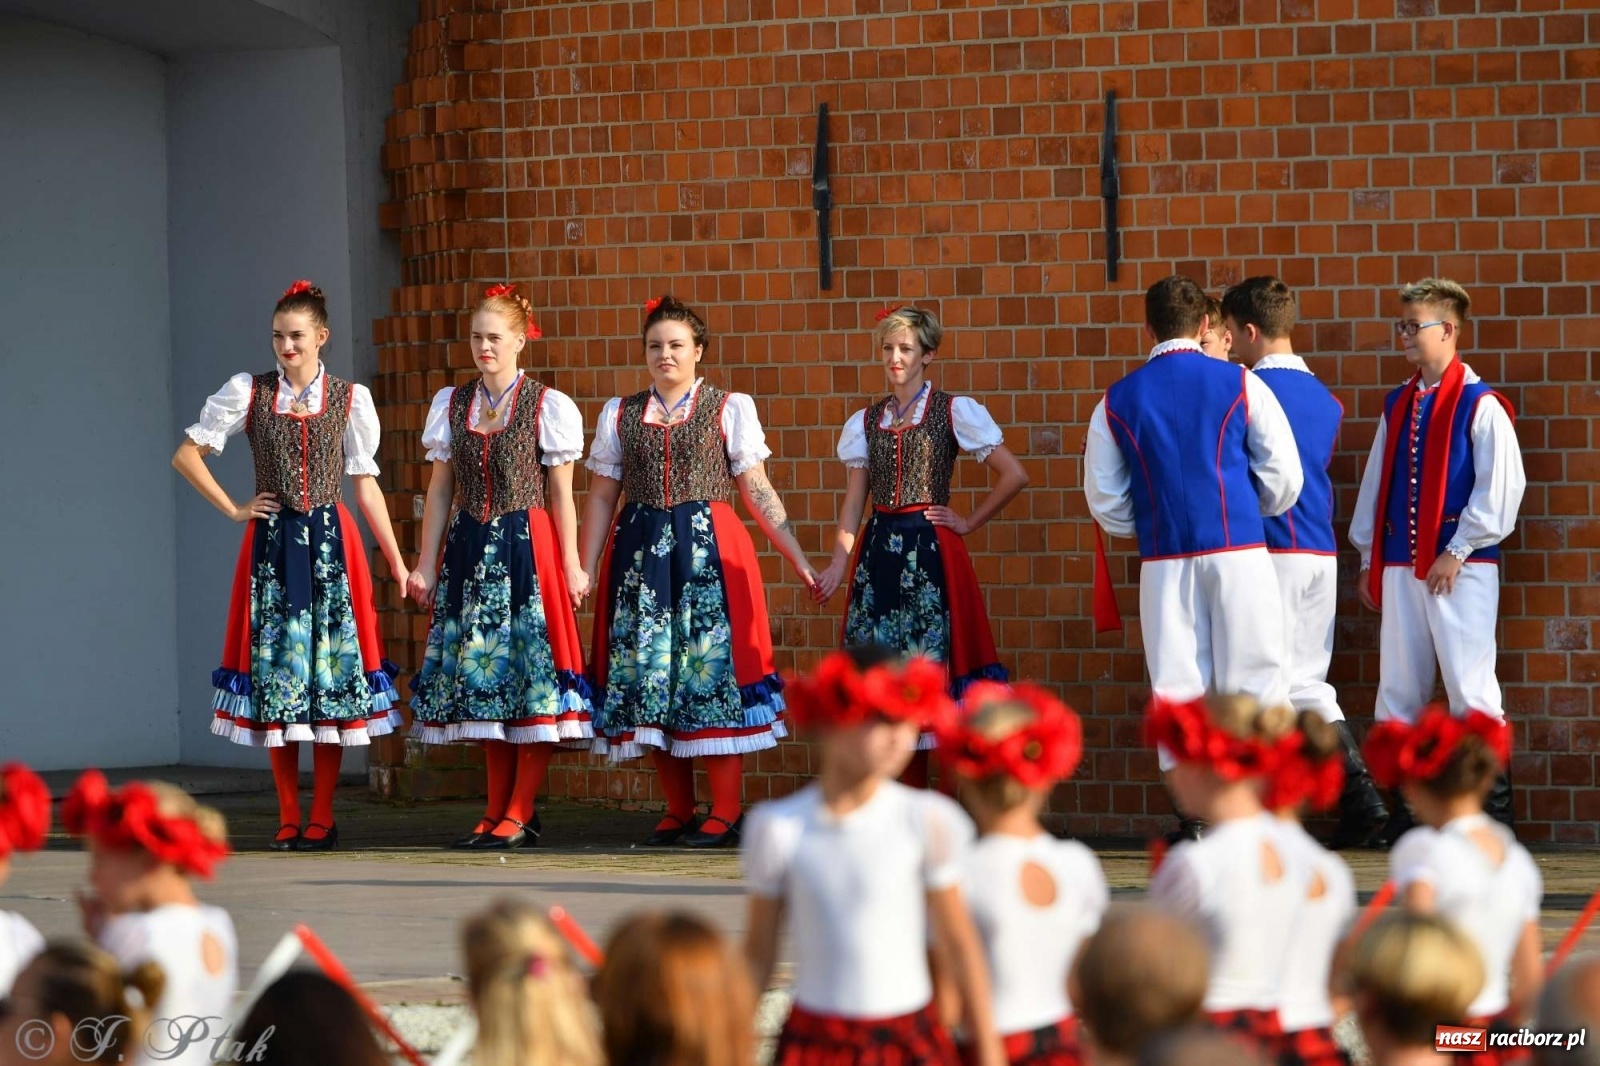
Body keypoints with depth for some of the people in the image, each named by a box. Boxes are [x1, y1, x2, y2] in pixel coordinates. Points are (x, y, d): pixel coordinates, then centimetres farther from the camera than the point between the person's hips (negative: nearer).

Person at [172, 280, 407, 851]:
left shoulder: (350, 399, 5)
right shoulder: (249, 392, 3)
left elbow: (365, 483, 6)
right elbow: (187, 454, 6)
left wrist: (398, 562, 2)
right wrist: (233, 509, 0)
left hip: (330, 543, 0)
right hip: (271, 544, 0)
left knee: (331, 666, -1)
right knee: (276, 668, -1)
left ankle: (321, 818, 4)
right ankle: (288, 819, 5)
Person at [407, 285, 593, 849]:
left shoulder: (546, 406, -1)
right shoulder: (451, 405, 10)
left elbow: (560, 495, -1)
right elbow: (441, 490, 12)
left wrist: (572, 565, -5)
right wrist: (425, 563, 8)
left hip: (528, 547, -4)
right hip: (469, 549, 4)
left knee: (531, 674, -5)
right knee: (480, 672, 5)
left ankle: (519, 813, -2)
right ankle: (497, 811, 10)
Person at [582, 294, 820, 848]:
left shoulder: (730, 408, 6)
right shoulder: (620, 413, 12)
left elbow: (757, 491, 4)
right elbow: (601, 497, 12)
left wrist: (800, 561, -2)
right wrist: (584, 572, 5)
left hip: (710, 552, -3)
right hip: (640, 554, 3)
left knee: (713, 664, -8)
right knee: (647, 670, 1)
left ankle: (725, 813, -4)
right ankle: (677, 812, 10)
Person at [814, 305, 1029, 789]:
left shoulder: (953, 412, 0)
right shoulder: (867, 422, 13)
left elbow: (1014, 476, -3)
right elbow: (854, 501, 10)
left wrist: (967, 522, -2)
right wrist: (838, 563, -1)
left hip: (931, 550, -4)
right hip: (879, 550, 4)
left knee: (936, 660, -7)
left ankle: (948, 801, -4)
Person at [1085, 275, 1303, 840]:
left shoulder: (1116, 403, 5)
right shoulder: (1241, 385, 1)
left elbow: (1105, 502, 9)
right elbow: (1284, 476, 3)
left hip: (1164, 560, 1)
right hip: (1239, 550, -1)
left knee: (1177, 687, 4)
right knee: (1252, 681, 2)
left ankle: (1193, 815, 1)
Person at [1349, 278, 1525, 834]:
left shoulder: (1481, 405, -6)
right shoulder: (1398, 405, 14)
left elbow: (1501, 486, -11)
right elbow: (1376, 482, 18)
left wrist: (1458, 550, -12)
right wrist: (1368, 558, 15)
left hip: (1460, 568, -7)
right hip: (1400, 566, 7)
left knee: (1470, 686, -7)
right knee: (1398, 689, 8)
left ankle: (1491, 809, 0)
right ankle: (1400, 805, 15)